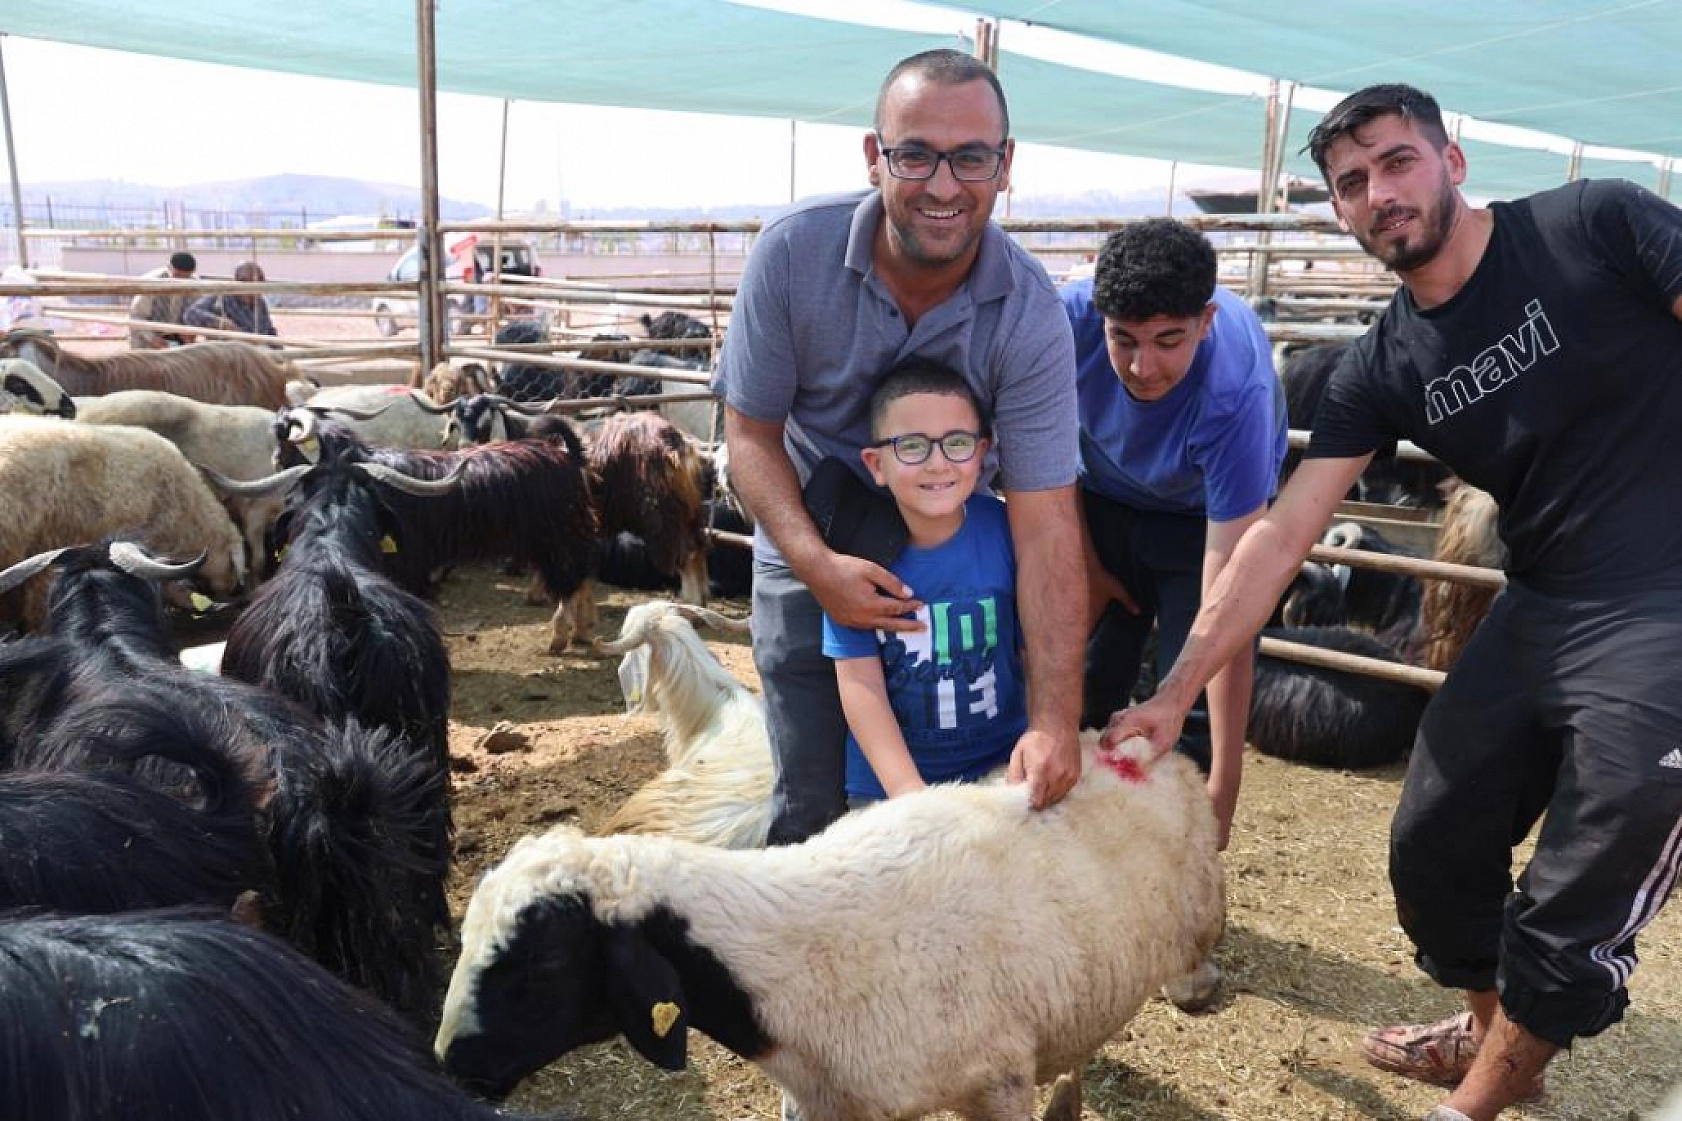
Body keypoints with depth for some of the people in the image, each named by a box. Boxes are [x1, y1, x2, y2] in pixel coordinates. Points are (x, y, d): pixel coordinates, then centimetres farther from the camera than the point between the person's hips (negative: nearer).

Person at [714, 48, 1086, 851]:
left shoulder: (1030, 315, -23)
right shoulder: (794, 251, -21)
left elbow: (1045, 526, -25)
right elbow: (751, 432, -11)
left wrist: (1056, 720, -30)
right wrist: (814, 563, -27)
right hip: (813, 550, 0)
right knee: (812, 804, 3)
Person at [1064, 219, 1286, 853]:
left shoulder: (1236, 392, -39)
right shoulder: (1074, 314, -30)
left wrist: (1225, 783, -38)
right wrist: (1085, 563, -1)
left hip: (1209, 511, -2)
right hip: (1103, 499, 3)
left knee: (1194, 711, -12)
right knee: (1082, 689, -4)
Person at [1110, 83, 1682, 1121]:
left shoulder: (1596, 226, -10)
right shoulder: (1382, 370, 2)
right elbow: (1281, 535, -1)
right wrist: (1175, 693, -5)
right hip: (1543, 607, 6)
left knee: (1575, 908, 0)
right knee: (1433, 849, 13)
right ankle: (1493, 1034, 41)